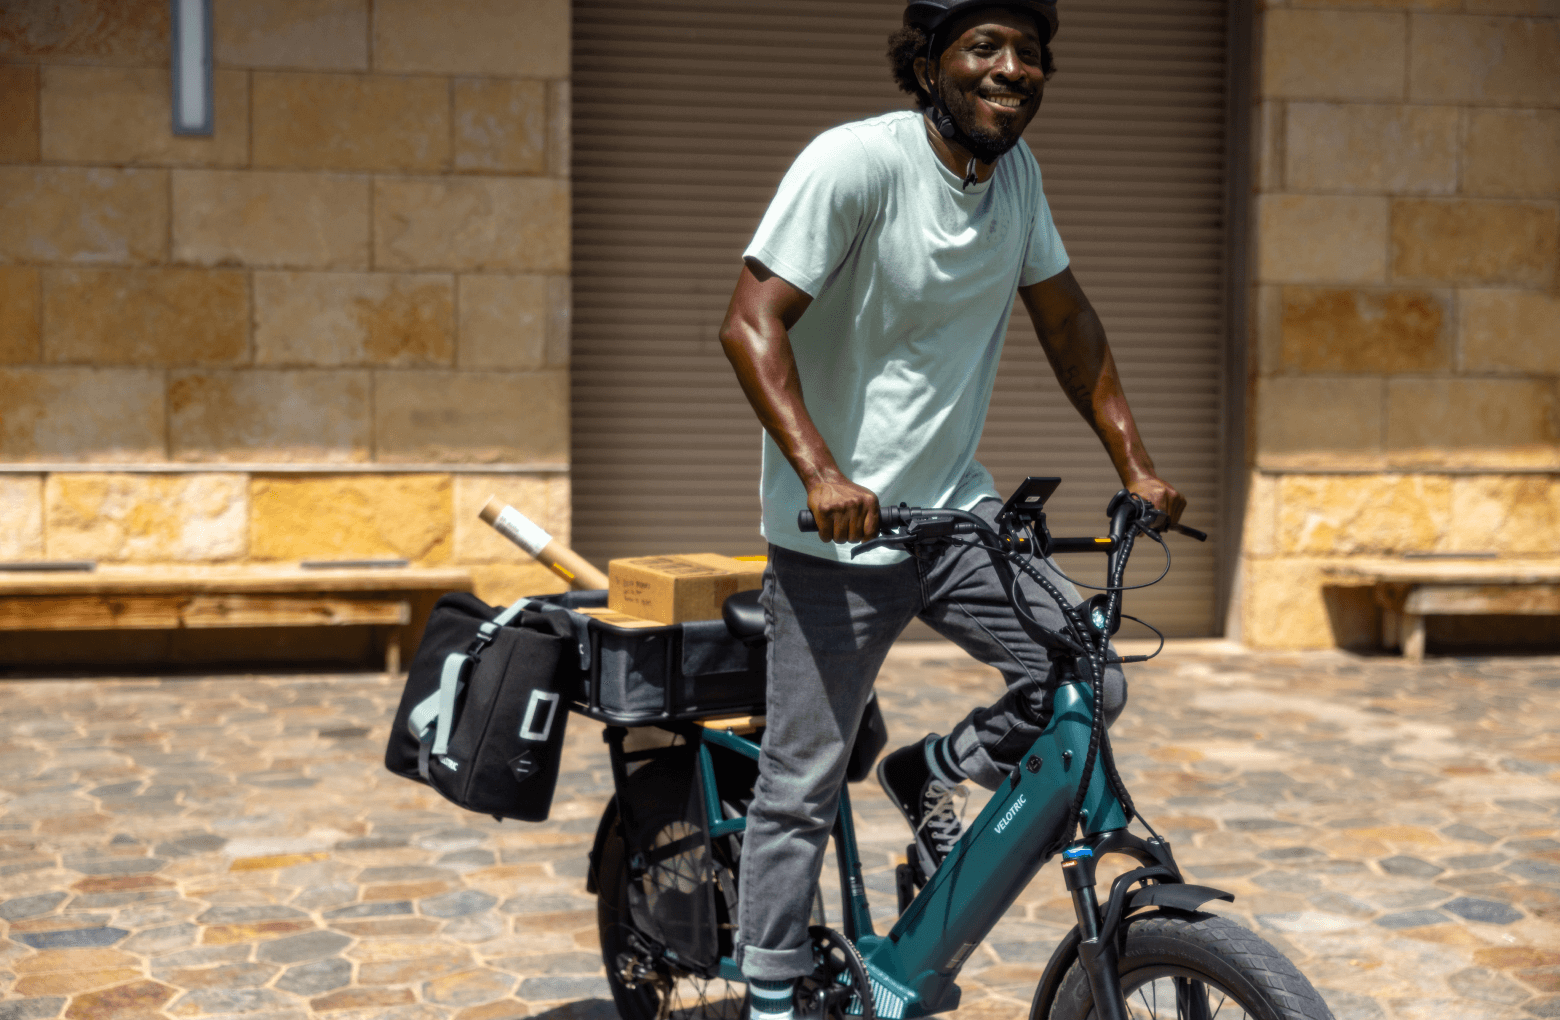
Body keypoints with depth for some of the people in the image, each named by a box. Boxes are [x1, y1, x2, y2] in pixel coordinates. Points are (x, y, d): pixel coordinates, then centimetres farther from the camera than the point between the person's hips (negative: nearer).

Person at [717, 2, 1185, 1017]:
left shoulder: (1017, 172, 4)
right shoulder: (855, 161, -16)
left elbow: (1067, 320, 15)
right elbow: (751, 323, -21)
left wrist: (1137, 465, 9)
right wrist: (821, 473, -33)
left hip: (955, 510, 6)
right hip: (837, 530, -6)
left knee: (1092, 684, -9)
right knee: (802, 786, 2)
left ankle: (931, 774, 19)